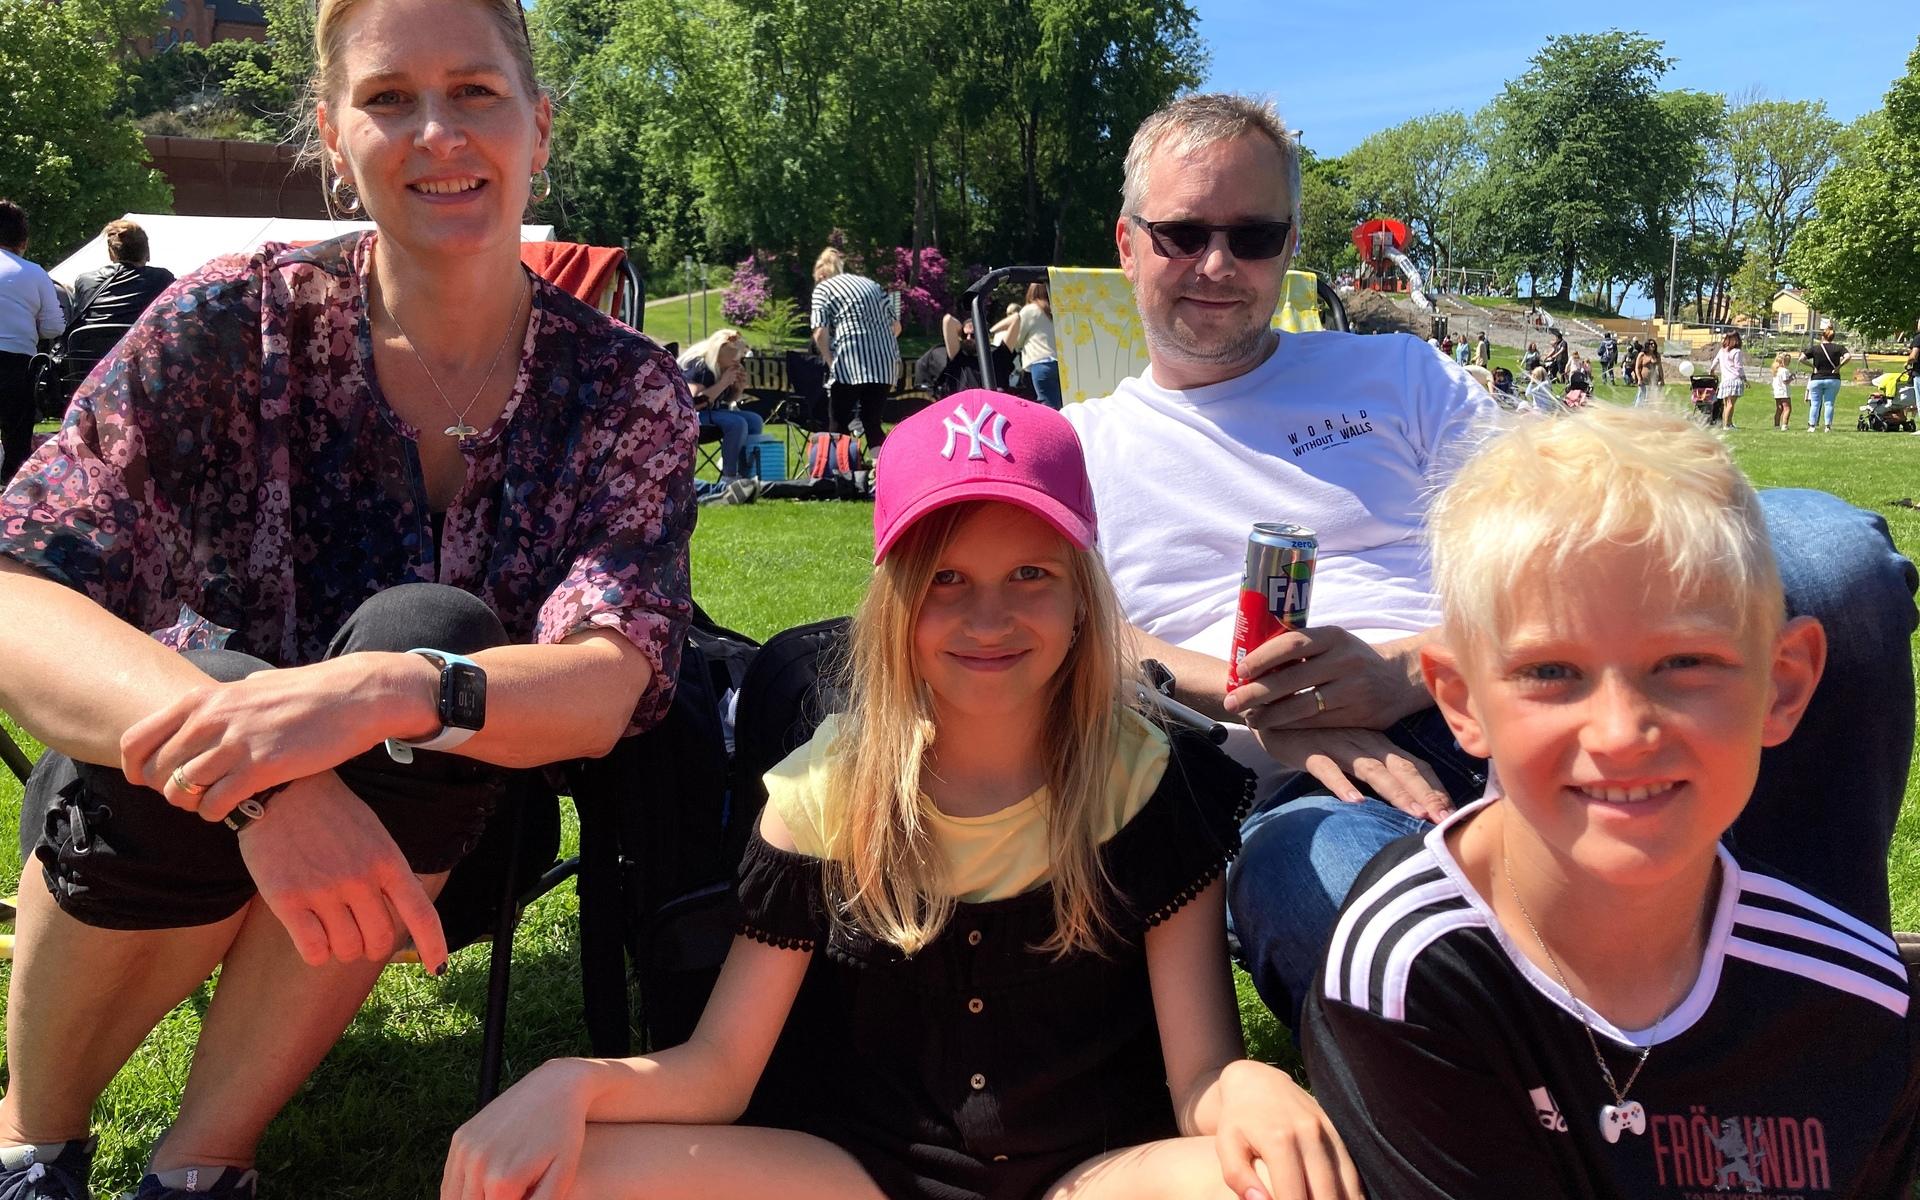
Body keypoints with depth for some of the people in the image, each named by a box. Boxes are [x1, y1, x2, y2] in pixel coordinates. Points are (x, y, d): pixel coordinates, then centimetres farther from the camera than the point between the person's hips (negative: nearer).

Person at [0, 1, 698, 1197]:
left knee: (433, 641, -29)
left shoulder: (623, 387, -11)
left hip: (433, 823, 0)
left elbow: (607, 687, -23)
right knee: (197, 715, -32)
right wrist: (264, 781, -42)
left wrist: (393, 692, -44)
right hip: (157, 830, 0)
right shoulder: (239, 323, -13)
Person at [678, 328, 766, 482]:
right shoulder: (697, 367, -22)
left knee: (755, 420, -4)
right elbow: (694, 403, -32)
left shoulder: (723, 368, 3)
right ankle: (728, 478, -22)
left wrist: (739, 388, -6)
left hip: (712, 411, 9)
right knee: (737, 424, -27)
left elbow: (727, 400, 16)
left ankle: (746, 476, -5)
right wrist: (723, 383, -28)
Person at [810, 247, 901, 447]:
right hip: (885, 364, 5)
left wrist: (831, 363, 4)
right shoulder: (871, 284, 22)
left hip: (851, 364, -5)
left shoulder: (823, 288, 7)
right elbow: (896, 326, 18)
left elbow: (820, 333, -7)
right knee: (873, 424, 12)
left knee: (838, 426, 3)